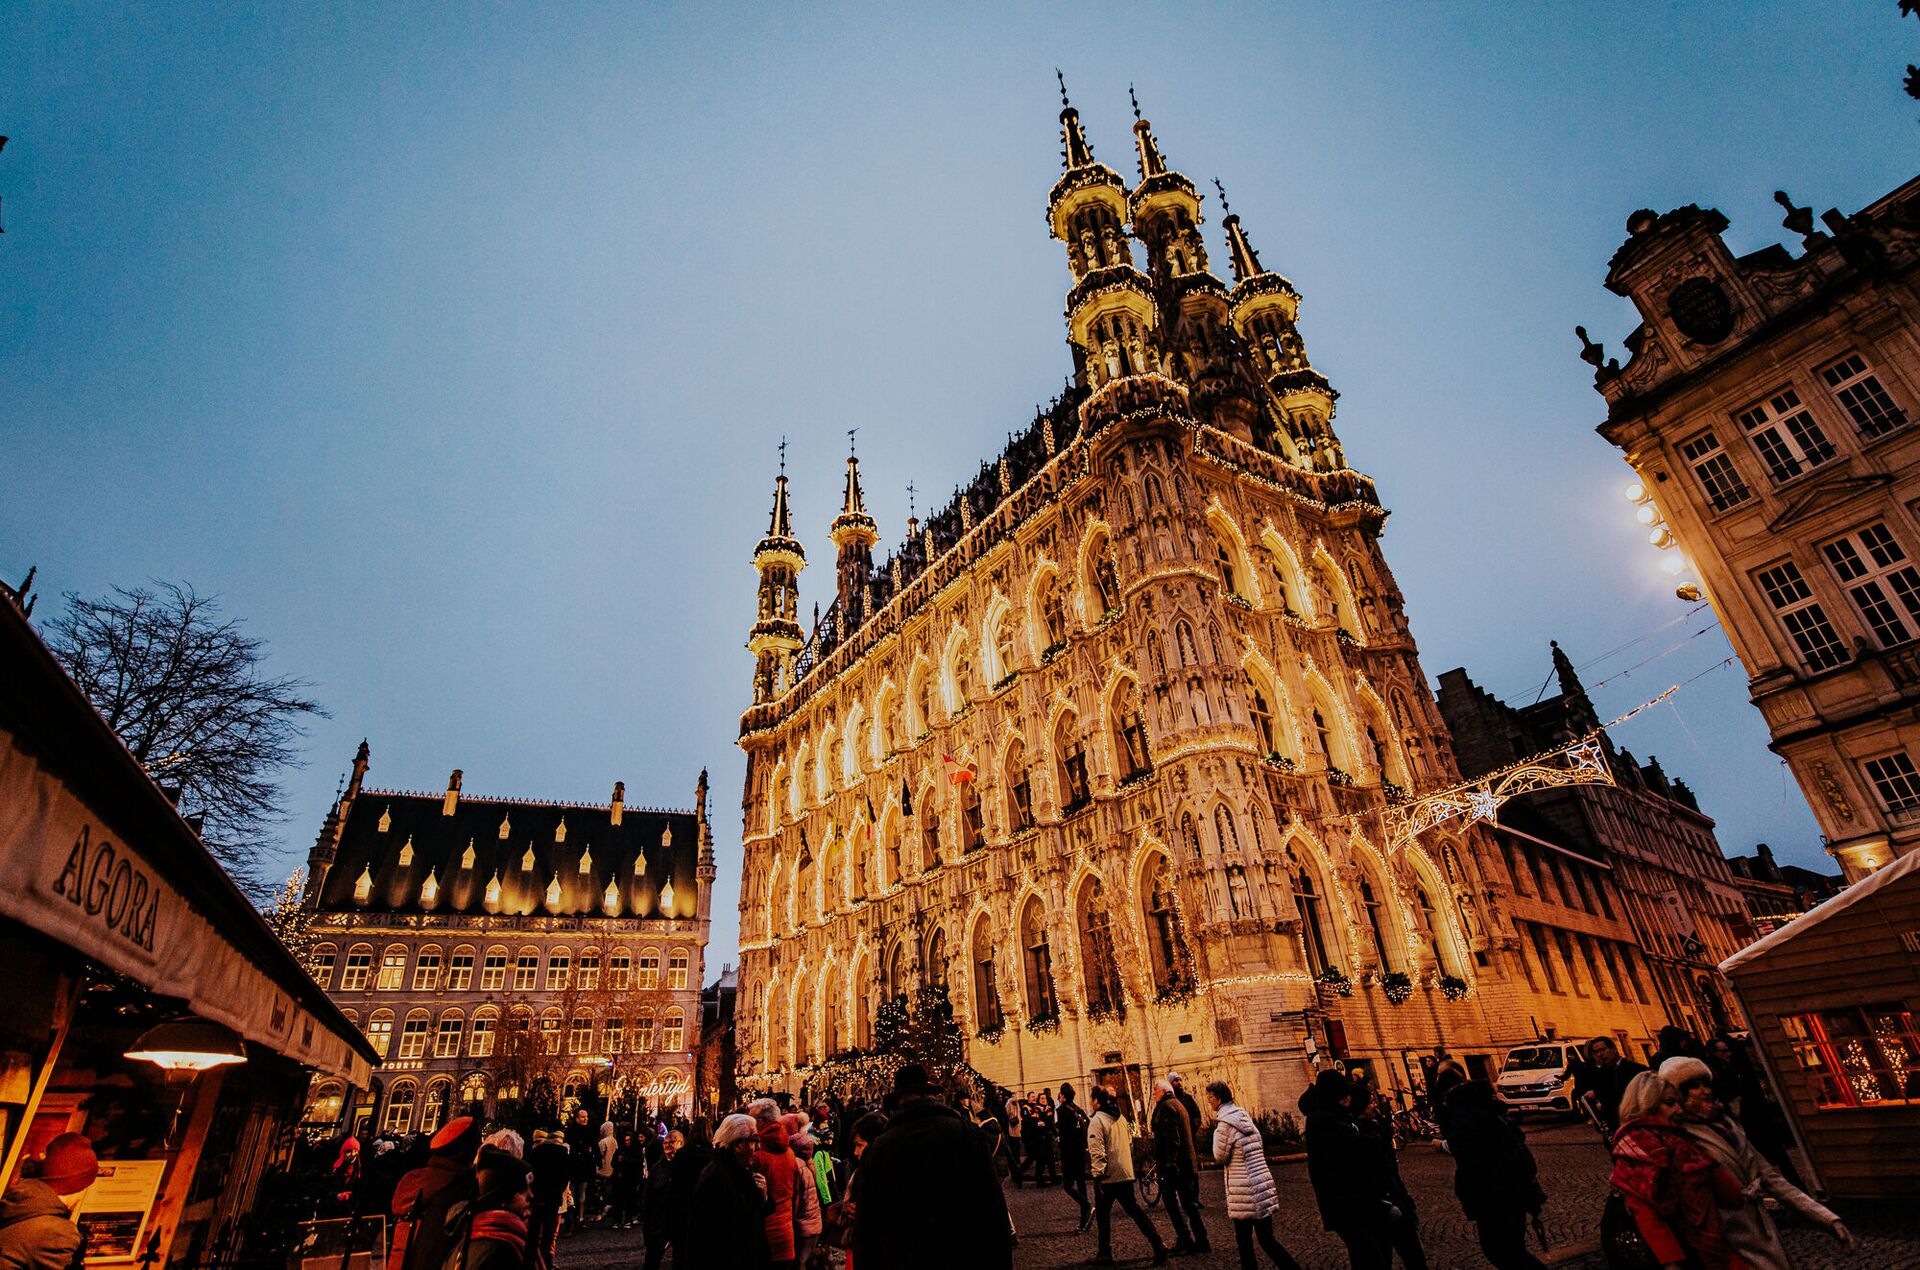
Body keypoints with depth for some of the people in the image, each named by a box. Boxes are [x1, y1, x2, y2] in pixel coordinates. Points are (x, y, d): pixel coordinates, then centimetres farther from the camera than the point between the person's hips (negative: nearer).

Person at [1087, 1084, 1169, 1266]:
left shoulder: (1096, 1121, -14)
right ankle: (1157, 1245, 4)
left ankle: (1104, 1254, 14)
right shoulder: (1121, 1118, 9)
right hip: (1126, 1174, 7)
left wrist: (1097, 1174, -16)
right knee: (1134, 1210, 13)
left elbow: (1097, 1152, -19)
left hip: (1108, 1176, -6)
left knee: (1102, 1214, 9)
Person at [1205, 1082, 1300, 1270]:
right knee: (1266, 1239, 11)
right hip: (1262, 1184, 7)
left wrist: (1216, 1132, 0)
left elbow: (1220, 1158, -8)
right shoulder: (1244, 1116, 9)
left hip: (1244, 1190, -7)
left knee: (1244, 1239, 7)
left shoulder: (1225, 1123, -14)